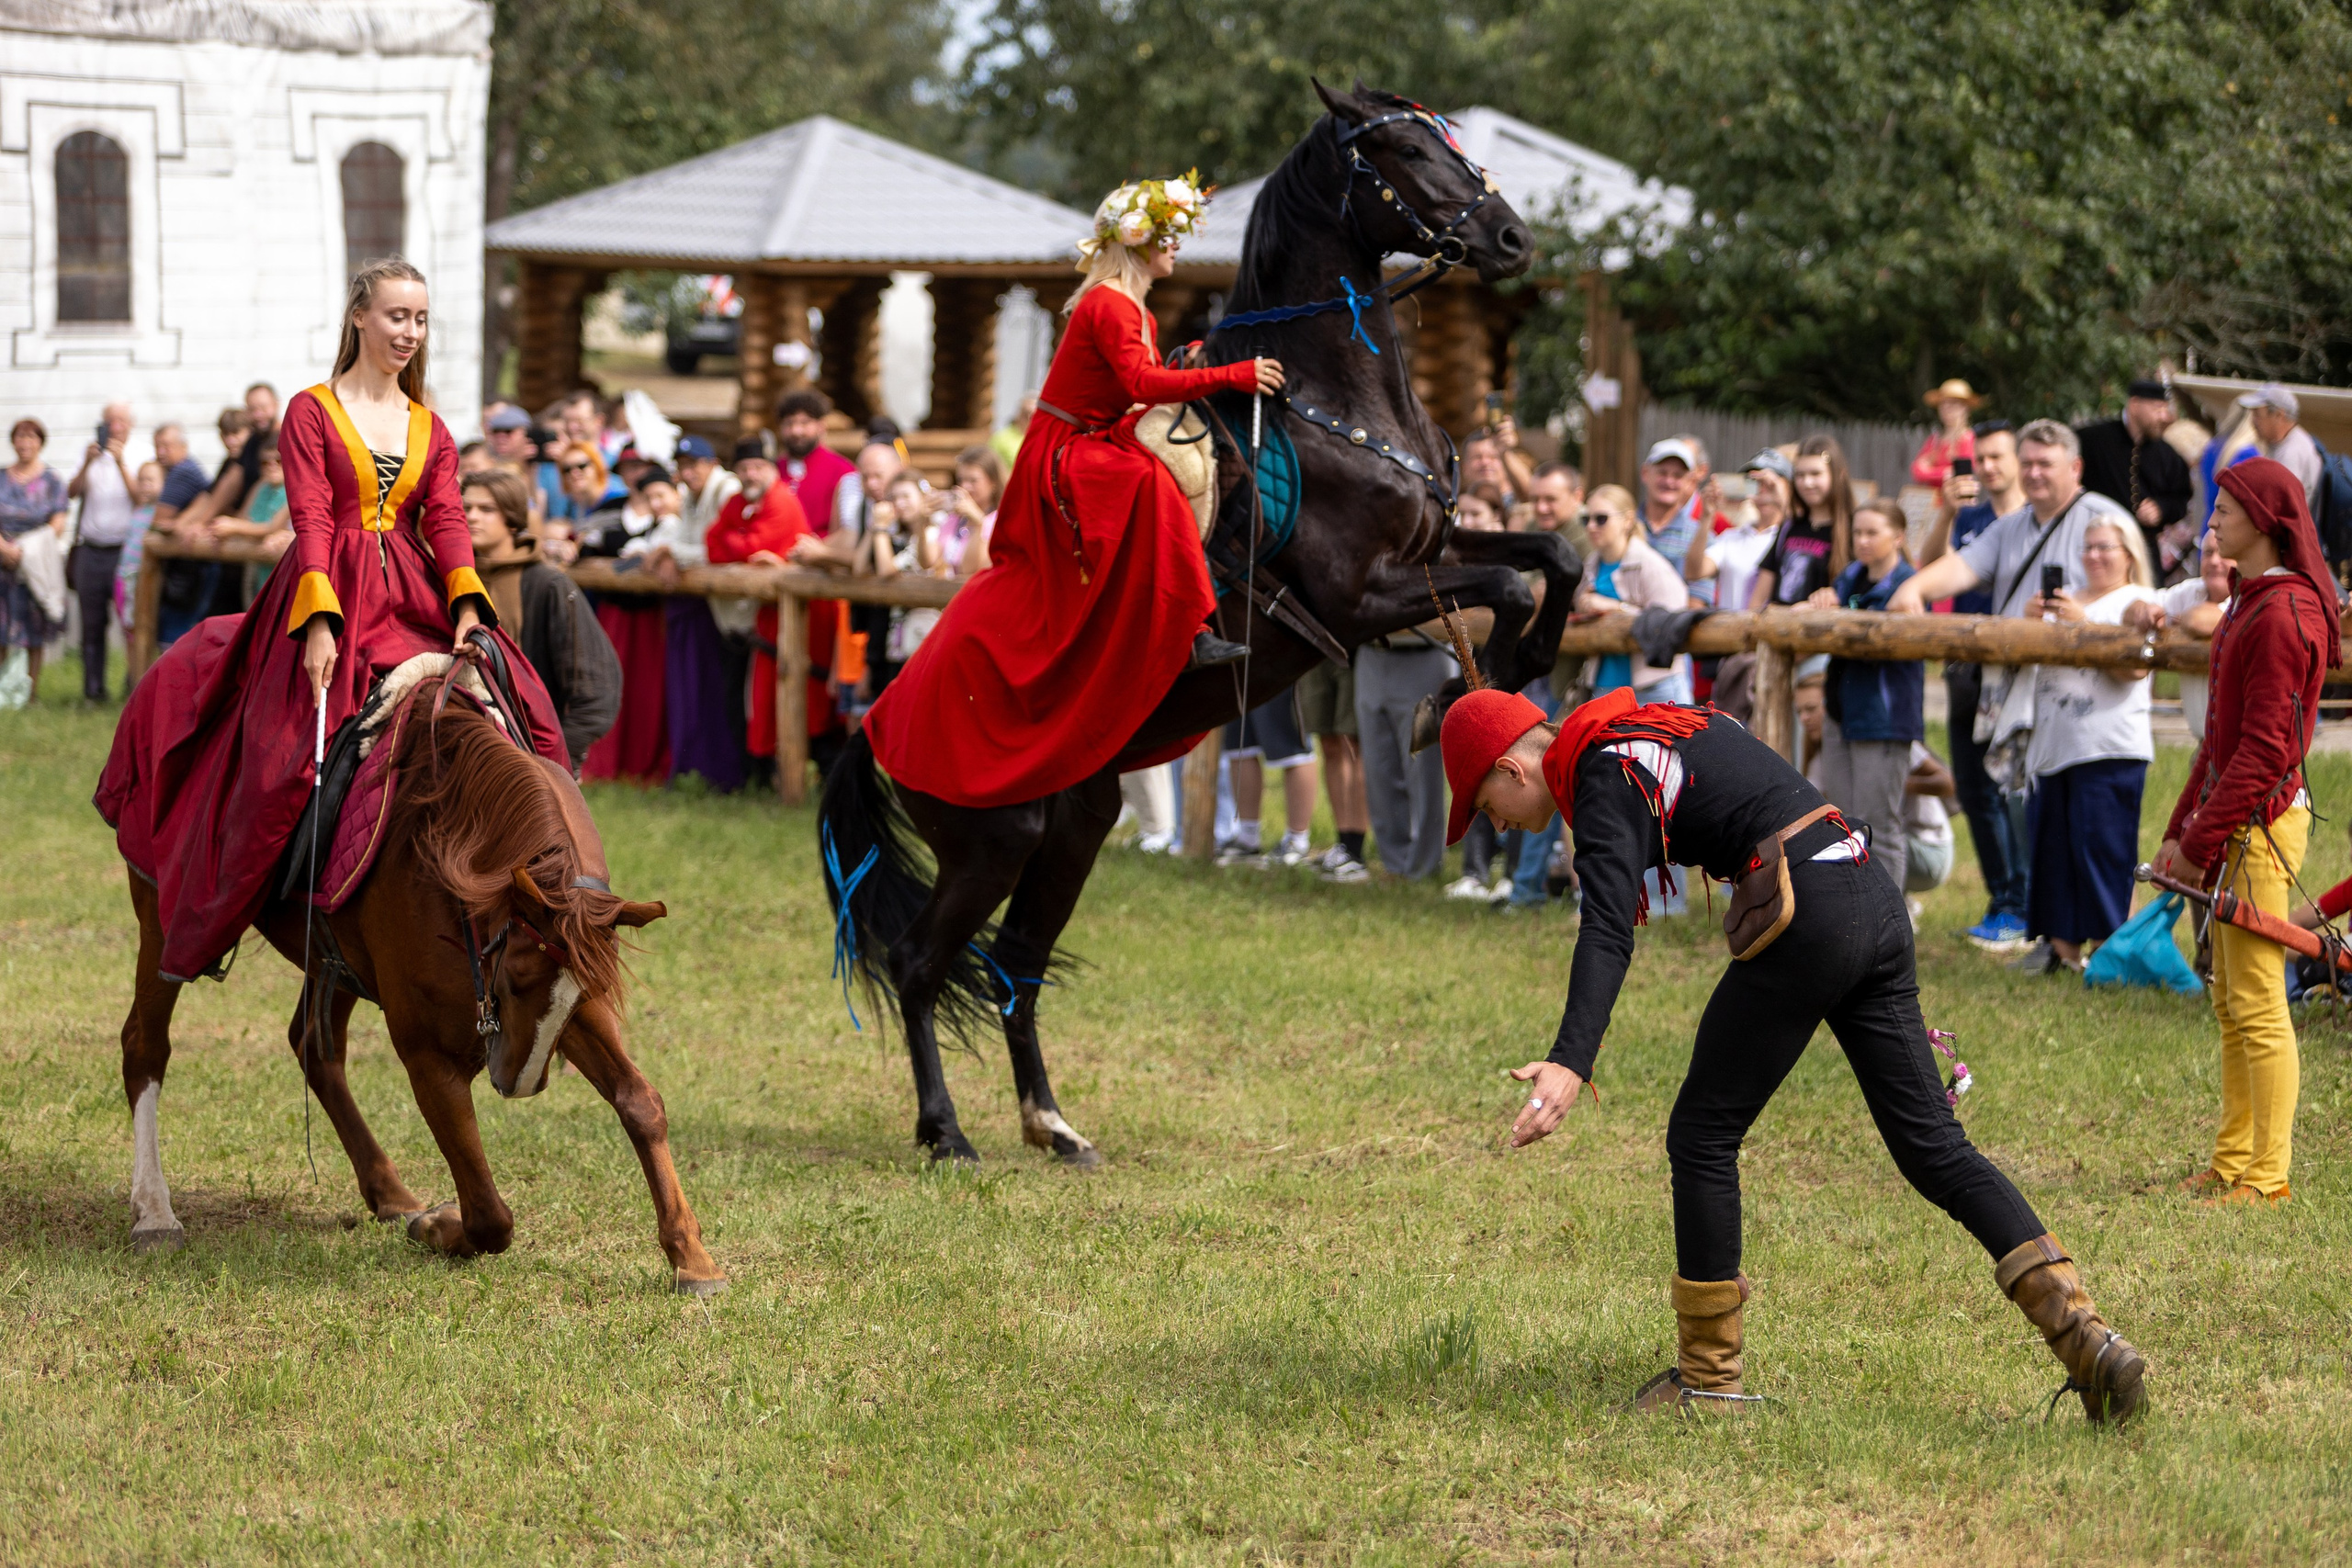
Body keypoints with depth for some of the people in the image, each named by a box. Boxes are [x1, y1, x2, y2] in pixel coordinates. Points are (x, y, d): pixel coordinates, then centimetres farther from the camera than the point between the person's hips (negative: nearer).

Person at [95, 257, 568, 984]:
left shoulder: (430, 428, 16)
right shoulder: (311, 412, 2)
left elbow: (447, 520, 3)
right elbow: (312, 521, -9)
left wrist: (467, 605, -15)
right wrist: (320, 620, -21)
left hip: (414, 606, 4)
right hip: (331, 598, -4)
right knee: (293, 753, -16)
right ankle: (202, 925, -2)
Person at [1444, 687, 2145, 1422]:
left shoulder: (1604, 784, -8)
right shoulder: (1659, 722, 21)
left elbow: (1608, 929, -25)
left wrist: (1570, 1063, -37)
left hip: (1807, 918, -9)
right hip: (1877, 901, 9)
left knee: (1702, 1136, 4)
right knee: (1933, 1146, 6)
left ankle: (1709, 1375, 10)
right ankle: (2081, 1330, -5)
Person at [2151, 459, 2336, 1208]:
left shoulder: (2285, 614, -16)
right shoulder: (2248, 600, 16)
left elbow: (2263, 750, -19)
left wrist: (2201, 840, -17)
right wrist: (2181, 827, 17)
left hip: (2262, 822, -10)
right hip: (2230, 820, 10)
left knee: (2258, 1005, -7)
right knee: (2231, 1003, 13)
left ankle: (2267, 1175, -5)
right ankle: (2232, 1163, 19)